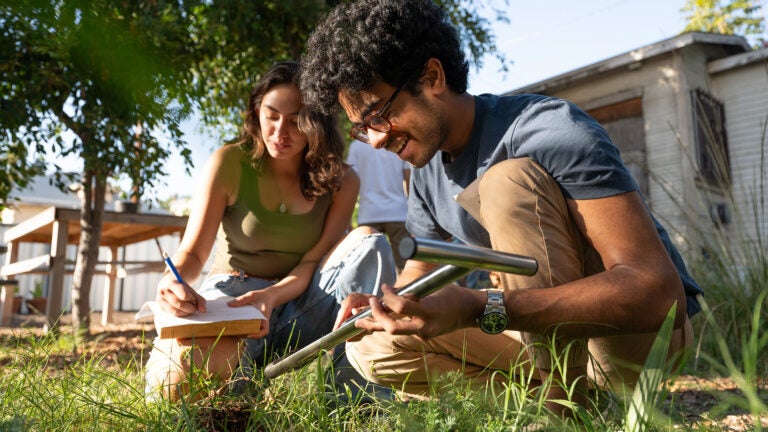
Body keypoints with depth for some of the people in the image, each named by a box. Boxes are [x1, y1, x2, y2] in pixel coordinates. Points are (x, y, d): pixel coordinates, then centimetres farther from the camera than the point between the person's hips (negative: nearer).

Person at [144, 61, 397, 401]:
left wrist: (272, 296, -31)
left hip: (295, 300, 2)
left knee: (368, 241, -24)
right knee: (174, 379, -36)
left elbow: (314, 261, -9)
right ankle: (247, 365, -4)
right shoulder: (228, 163, -7)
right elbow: (193, 252, -9)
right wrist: (173, 281, -34)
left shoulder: (341, 181, -3)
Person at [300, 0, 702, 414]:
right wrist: (381, 303, -11)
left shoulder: (550, 129, -23)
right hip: (545, 329, 7)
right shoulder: (425, 171, 1)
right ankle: (555, 384, -3)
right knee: (372, 347, -2)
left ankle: (565, 402, -19)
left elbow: (660, 291, -30)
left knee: (507, 179, -27)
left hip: (642, 328, -6)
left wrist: (482, 310, -39)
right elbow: (418, 272, 13)